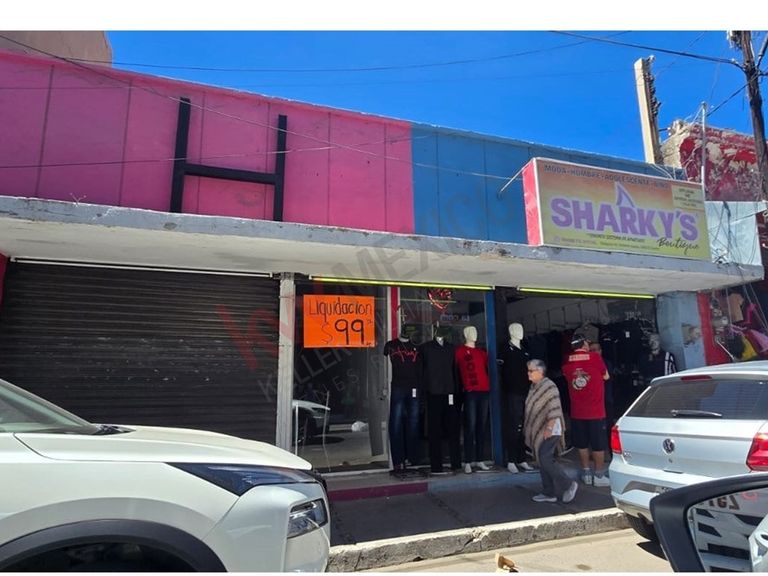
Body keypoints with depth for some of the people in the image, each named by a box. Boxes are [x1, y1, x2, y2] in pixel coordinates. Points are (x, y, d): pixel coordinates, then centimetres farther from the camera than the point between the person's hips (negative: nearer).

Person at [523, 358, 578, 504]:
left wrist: (549, 428, -23)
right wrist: (528, 430, 21)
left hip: (549, 431, -9)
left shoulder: (549, 386, -15)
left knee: (545, 459, -13)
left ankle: (568, 485, 2)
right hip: (538, 432, 9)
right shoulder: (534, 387, 13)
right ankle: (549, 493, 19)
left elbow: (554, 410, -21)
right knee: (543, 461, 11)